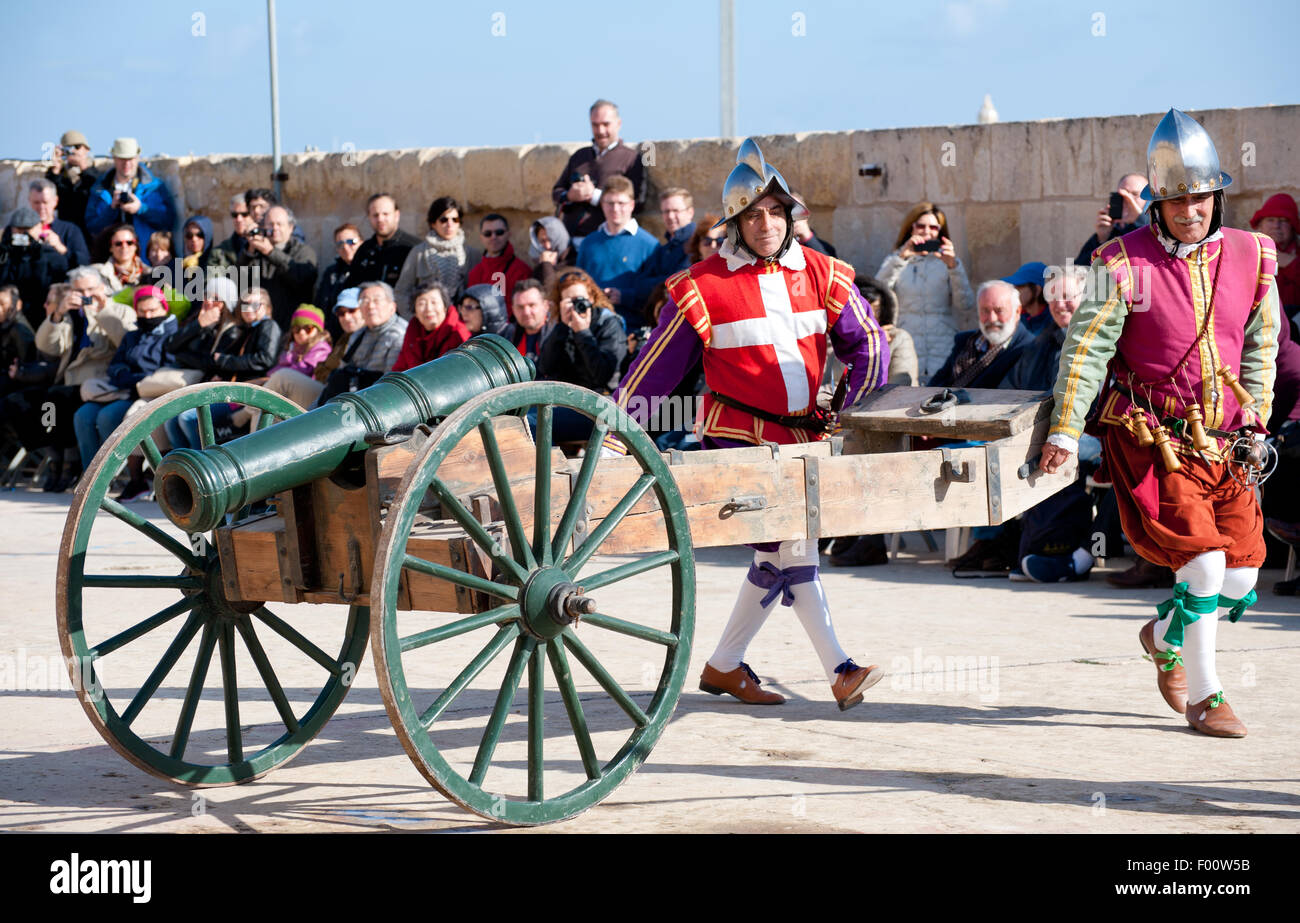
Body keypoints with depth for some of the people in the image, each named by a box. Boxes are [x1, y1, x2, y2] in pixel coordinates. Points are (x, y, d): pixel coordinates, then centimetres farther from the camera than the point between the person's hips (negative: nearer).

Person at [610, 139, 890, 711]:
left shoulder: (822, 276, 2)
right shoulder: (703, 287, -8)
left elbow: (867, 346, 9)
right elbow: (655, 367, -2)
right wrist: (610, 436, -1)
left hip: (803, 438, 5)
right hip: (737, 438, -5)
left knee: (776, 555, 8)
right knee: (790, 543, -16)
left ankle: (724, 665, 22)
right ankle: (839, 671, -17)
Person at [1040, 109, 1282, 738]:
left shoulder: (1251, 257, 4)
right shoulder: (1124, 264, -8)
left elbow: (1260, 348, 13)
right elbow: (1086, 349, -7)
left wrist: (1253, 423, 9)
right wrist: (1065, 430, -12)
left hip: (1223, 442, 5)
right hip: (1151, 438, -5)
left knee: (1240, 578, 3)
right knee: (1203, 560, -16)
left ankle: (1165, 638, 33)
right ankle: (1203, 697, -1)